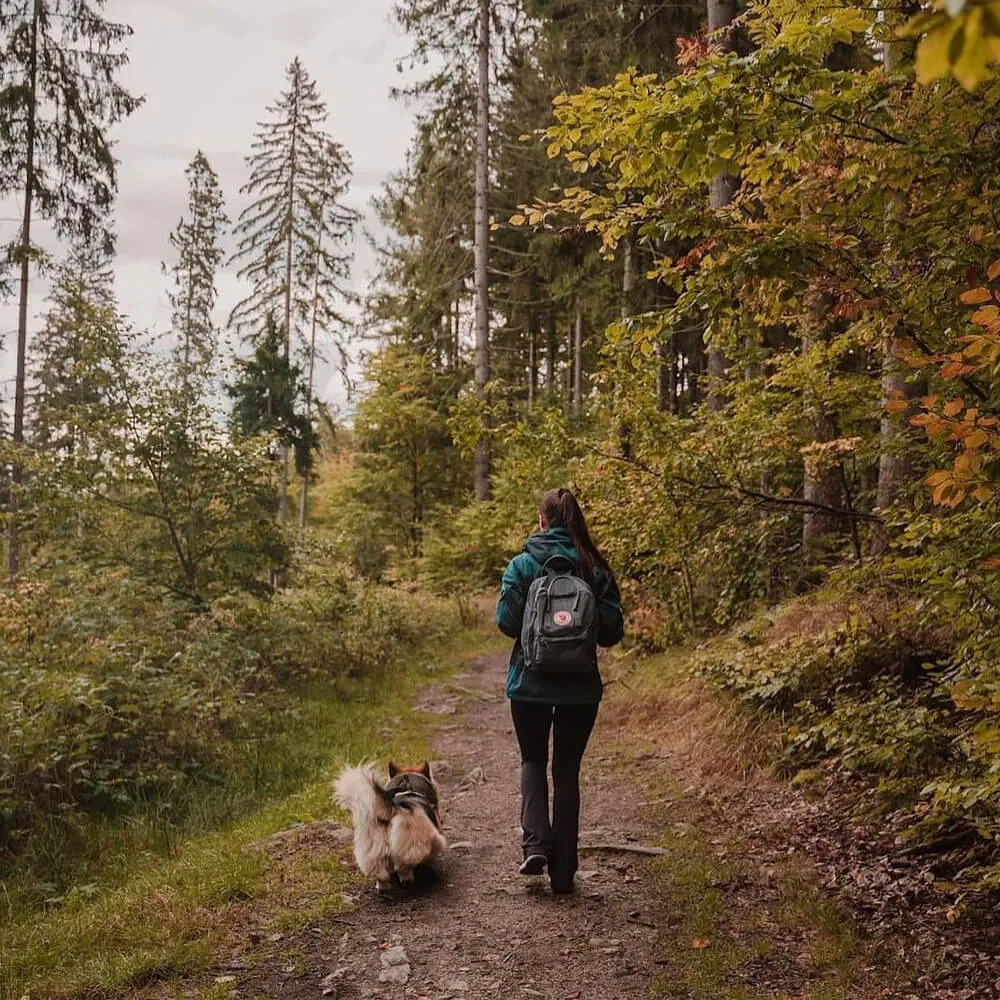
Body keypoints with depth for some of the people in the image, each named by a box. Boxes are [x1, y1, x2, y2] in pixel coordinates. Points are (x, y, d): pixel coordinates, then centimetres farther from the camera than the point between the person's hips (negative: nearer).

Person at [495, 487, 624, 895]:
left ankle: (535, 843, 1)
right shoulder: (596, 568, -2)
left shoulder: (523, 564, -7)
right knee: (567, 771, 12)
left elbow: (507, 622, -10)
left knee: (533, 761, 20)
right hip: (581, 687, 1)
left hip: (531, 683, -1)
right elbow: (612, 631, -3)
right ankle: (563, 872, 15)